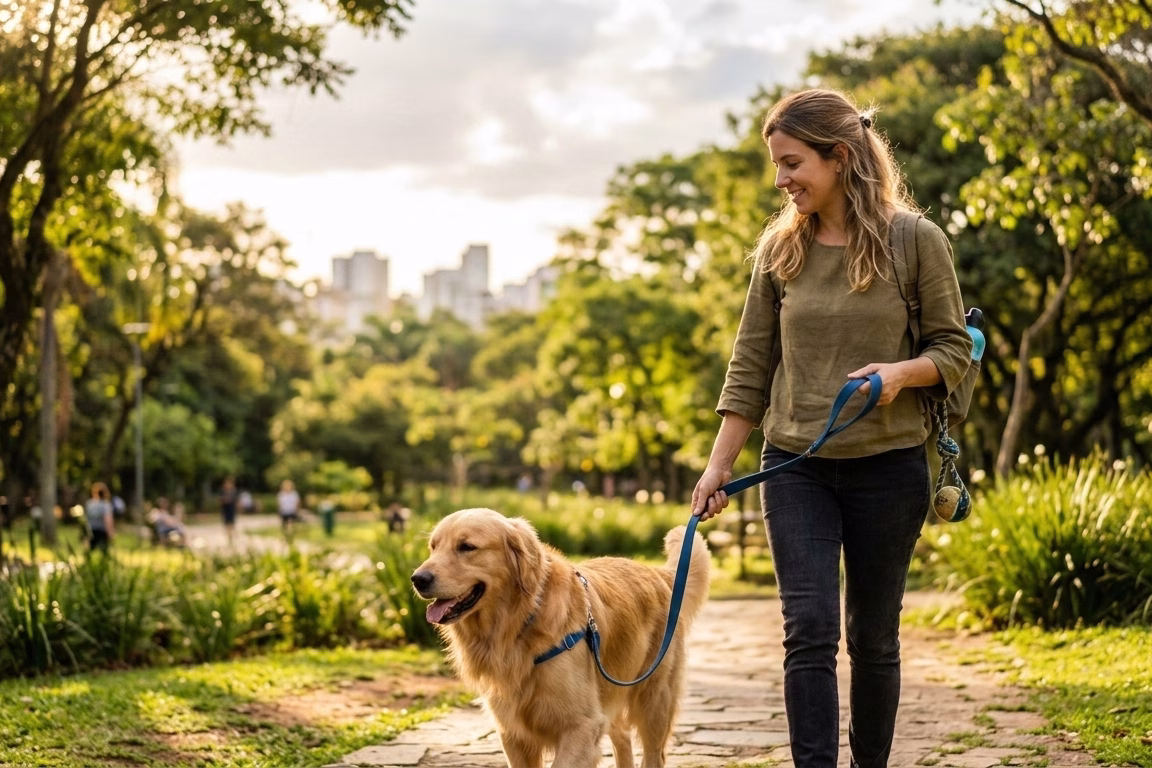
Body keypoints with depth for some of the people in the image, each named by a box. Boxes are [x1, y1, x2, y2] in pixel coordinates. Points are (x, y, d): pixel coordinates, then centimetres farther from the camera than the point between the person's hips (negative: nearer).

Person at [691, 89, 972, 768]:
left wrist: (901, 371, -22)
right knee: (809, 629, -9)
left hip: (888, 465, -1)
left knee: (873, 636, 9)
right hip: (796, 466, 2)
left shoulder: (917, 241, -5)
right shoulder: (780, 248, 3)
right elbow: (751, 366, 7)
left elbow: (955, 350, -1)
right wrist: (719, 465, 3)